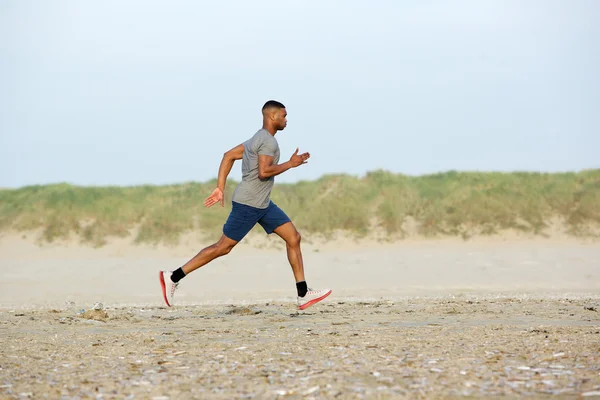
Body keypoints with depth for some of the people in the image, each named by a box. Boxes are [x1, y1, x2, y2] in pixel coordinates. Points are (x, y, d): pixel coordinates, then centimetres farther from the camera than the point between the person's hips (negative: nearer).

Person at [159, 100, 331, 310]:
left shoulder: (258, 138, 17)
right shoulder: (268, 141, -14)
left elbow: (229, 156, 16)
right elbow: (263, 172, -26)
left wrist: (220, 188, 13)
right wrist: (290, 164, -14)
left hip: (263, 205, 10)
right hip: (248, 204, -10)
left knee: (294, 238, 4)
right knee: (223, 247, -5)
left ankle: (303, 294, 4)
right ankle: (173, 277, 3)